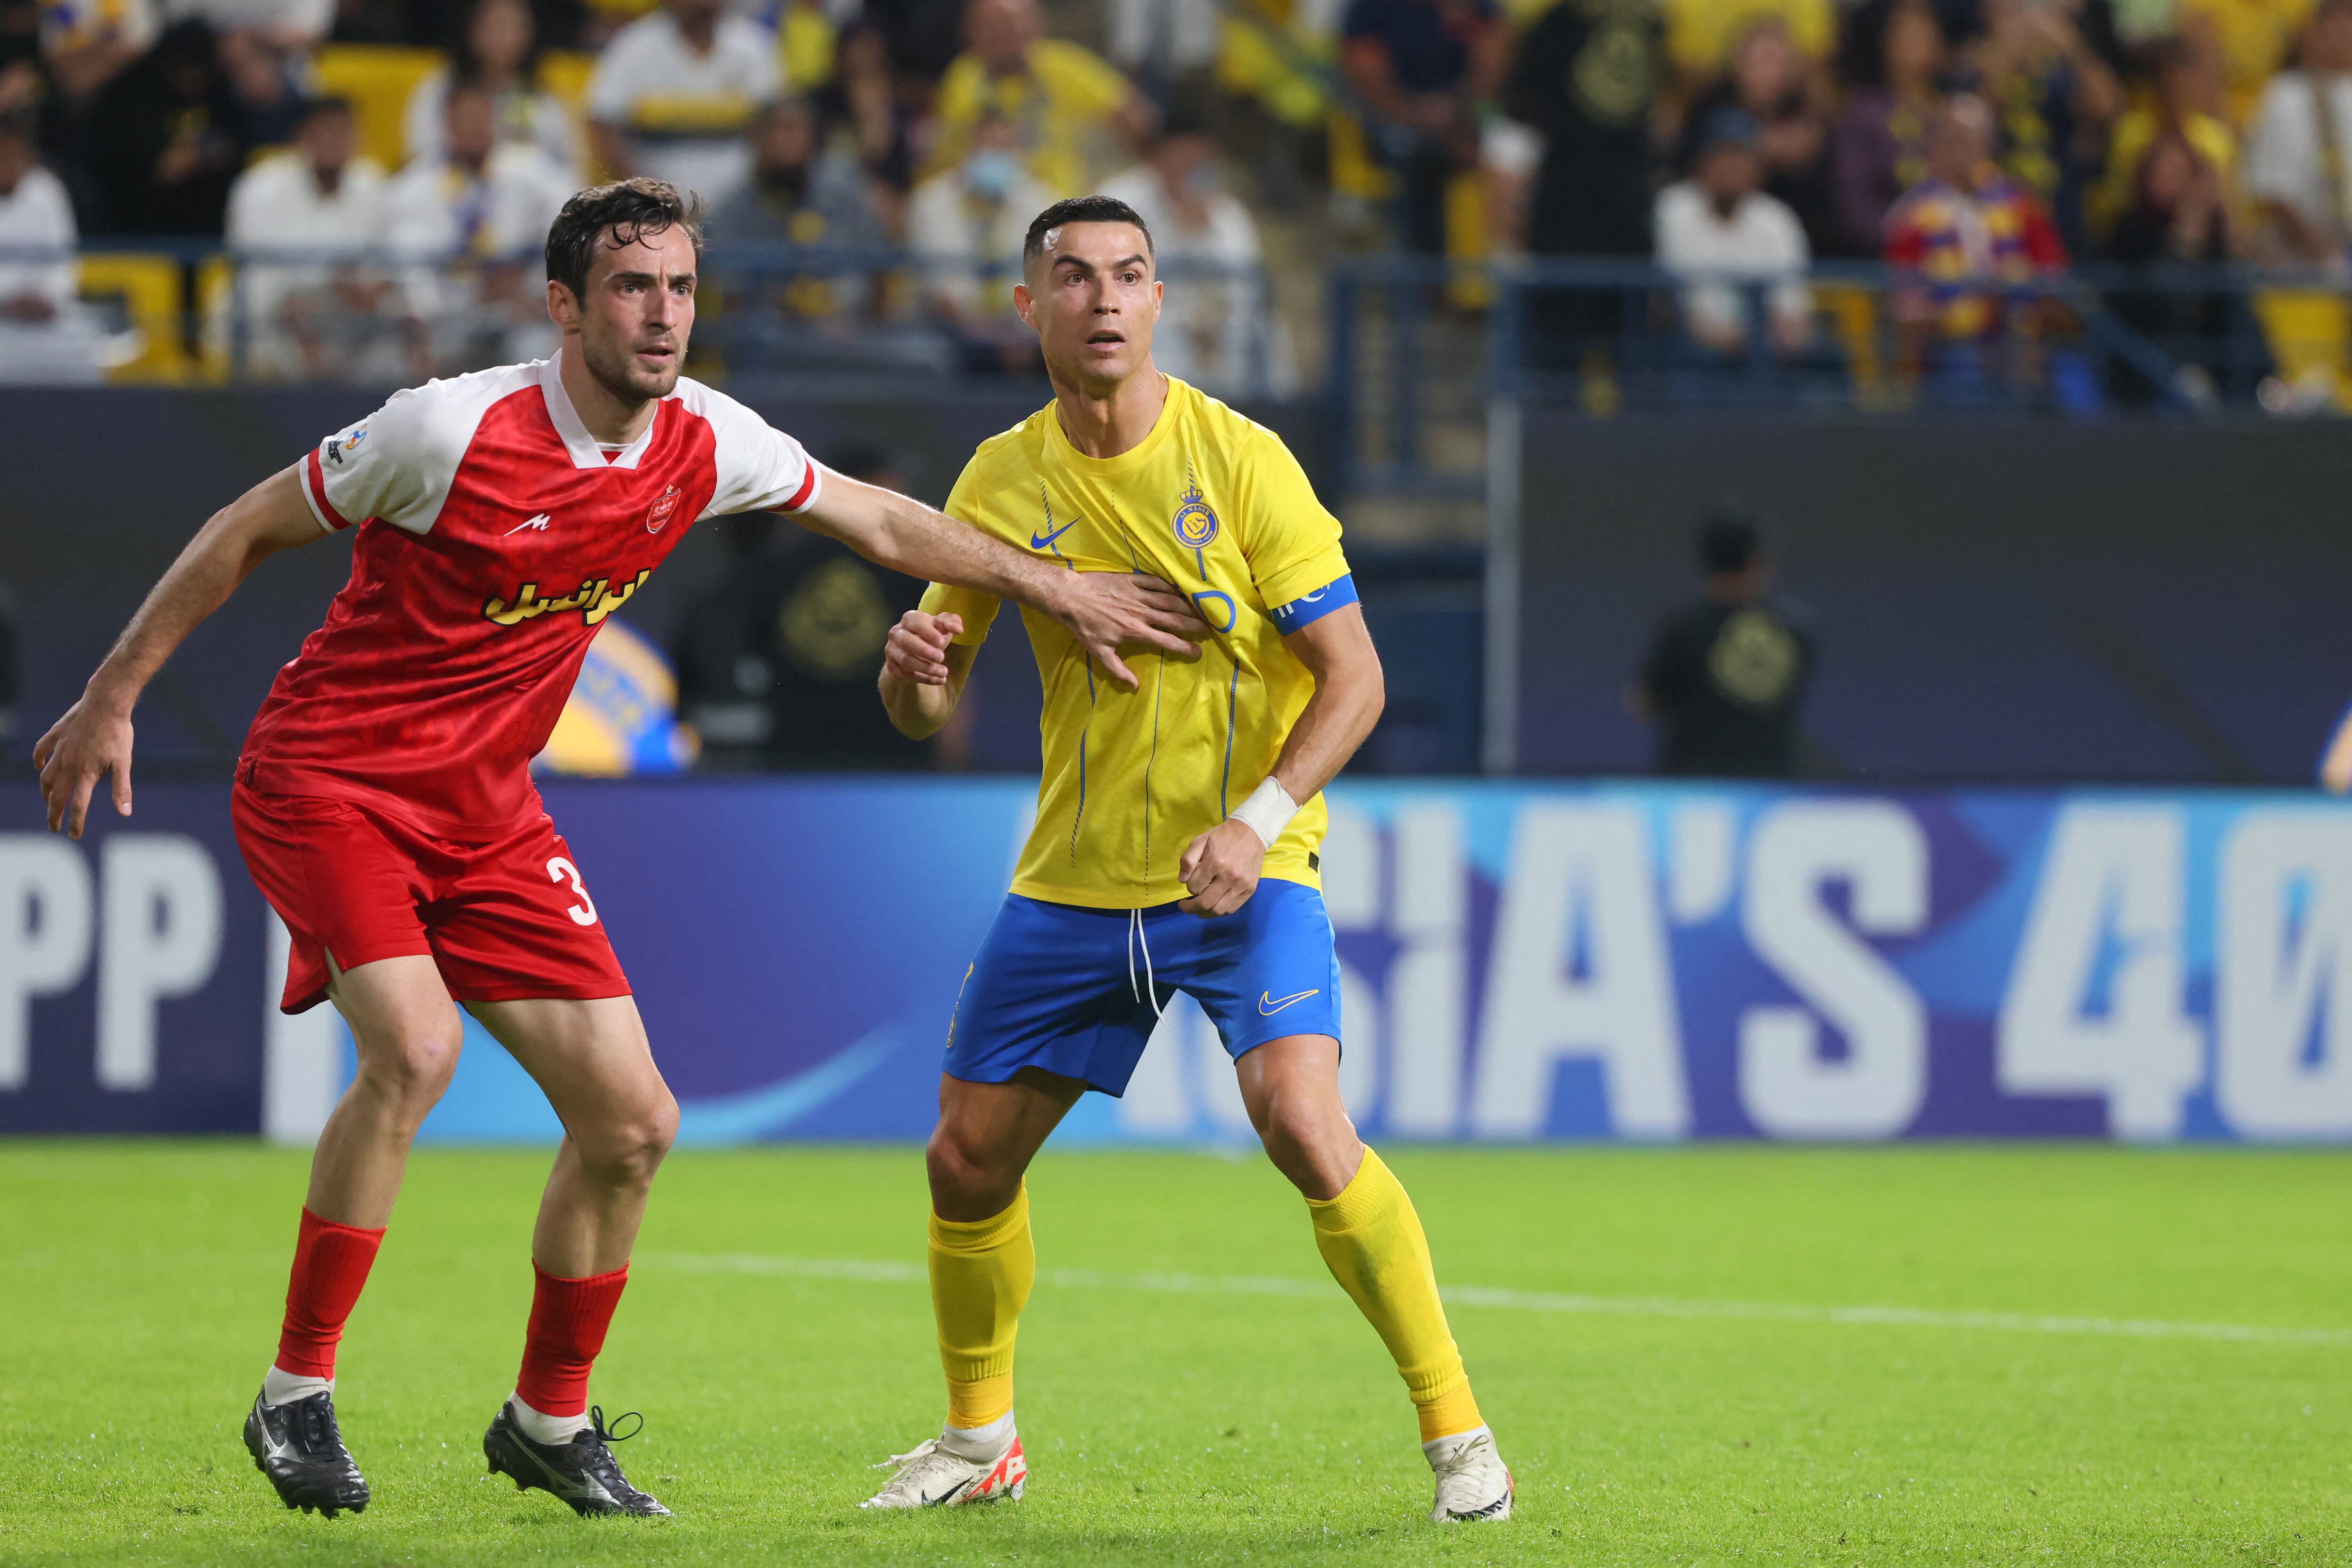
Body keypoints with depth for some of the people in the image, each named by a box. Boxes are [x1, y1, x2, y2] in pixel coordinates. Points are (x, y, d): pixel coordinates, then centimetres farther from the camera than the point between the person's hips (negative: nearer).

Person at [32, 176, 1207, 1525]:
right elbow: (248, 531, -9)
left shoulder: (702, 443, -4)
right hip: (327, 779, -6)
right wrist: (112, 700, -7)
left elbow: (880, 520, 15)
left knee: (633, 1122, 0)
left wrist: (1052, 586, 15)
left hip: (487, 811, 6)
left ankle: (551, 1419, 21)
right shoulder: (456, 429, -21)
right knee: (416, 1048, -30)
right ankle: (298, 1394, -15)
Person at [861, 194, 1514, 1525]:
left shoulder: (1240, 460, -10)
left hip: (1248, 871, -5)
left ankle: (1459, 1433, -13)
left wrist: (1254, 821, -23)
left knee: (1304, 1125, -24)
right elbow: (927, 709, 10)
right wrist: (916, 671, -15)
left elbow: (1353, 678, -10)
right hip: (1075, 878, 5)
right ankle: (980, 1442, 30)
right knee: (969, 1159, 6)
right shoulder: (1001, 484, 1)